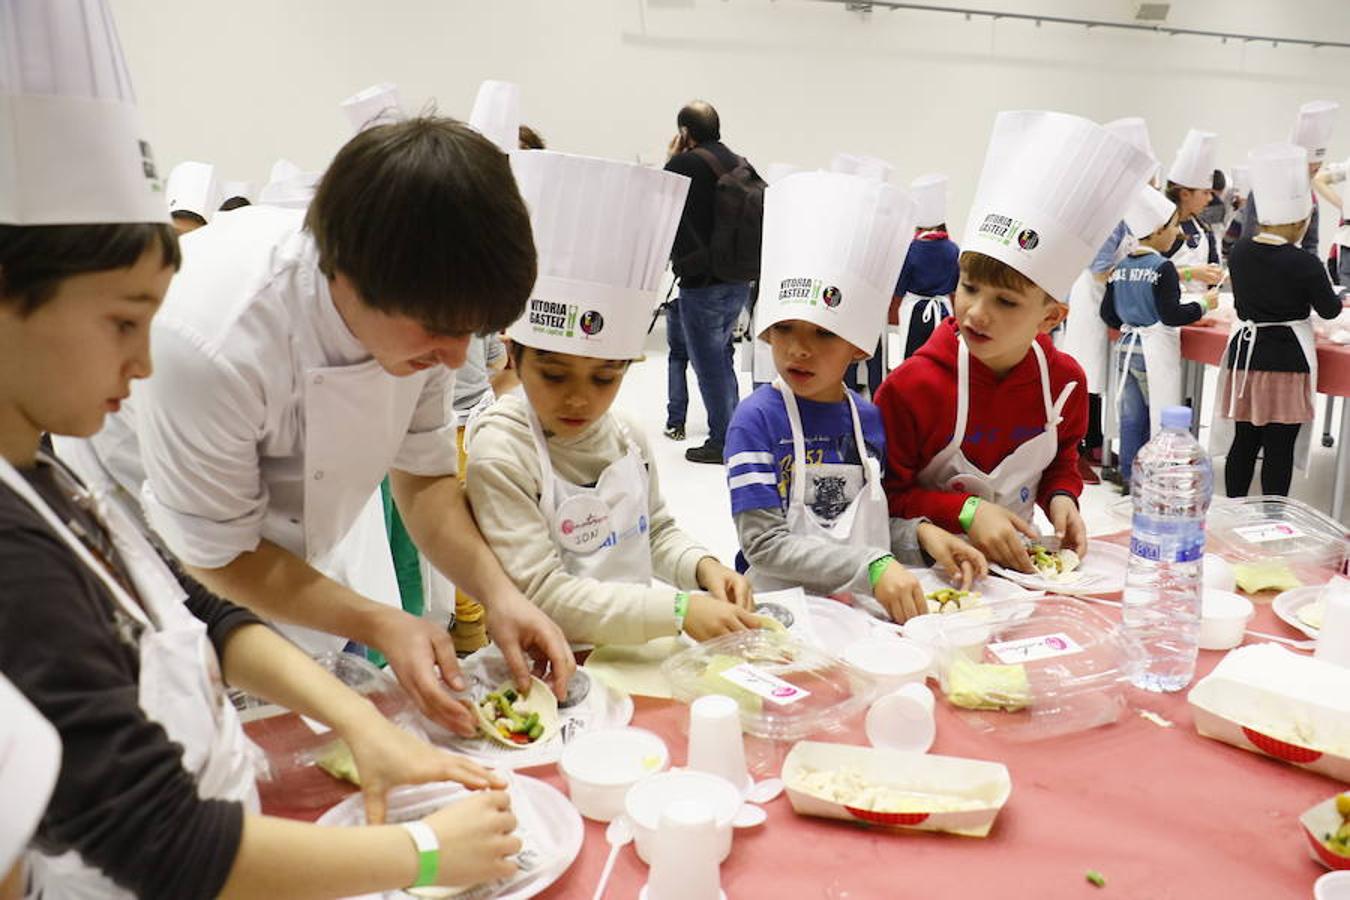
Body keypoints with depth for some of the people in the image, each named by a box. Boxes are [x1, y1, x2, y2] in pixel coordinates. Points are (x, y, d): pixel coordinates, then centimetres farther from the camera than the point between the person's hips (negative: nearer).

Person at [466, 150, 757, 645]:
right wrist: (678, 610, -23)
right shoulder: (501, 454, -15)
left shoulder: (624, 436, 4)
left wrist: (702, 566, -2)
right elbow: (539, 595, -19)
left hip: (638, 654, 6)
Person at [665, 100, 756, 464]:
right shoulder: (738, 164, 8)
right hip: (739, 280, 8)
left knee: (709, 361, 2)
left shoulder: (686, 165, -15)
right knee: (720, 354, 21)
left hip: (703, 283, -8)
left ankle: (721, 440, 9)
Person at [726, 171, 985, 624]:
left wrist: (921, 535, -4)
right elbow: (764, 543, -15)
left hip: (867, 606, 3)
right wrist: (871, 568, -23)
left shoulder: (870, 420, 5)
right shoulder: (756, 419, -10)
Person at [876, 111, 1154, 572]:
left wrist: (1060, 497, -4)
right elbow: (883, 496, -10)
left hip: (1017, 559, 2)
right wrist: (965, 513, -21)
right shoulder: (912, 385, -18)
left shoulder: (1065, 380, -4)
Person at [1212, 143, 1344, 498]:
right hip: (1287, 360, -5)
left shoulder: (1238, 253, 1)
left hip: (1245, 353, 5)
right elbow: (1329, 310, 0)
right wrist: (1337, 298, 22)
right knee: (1280, 450, 3)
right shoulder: (1304, 263, -13)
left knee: (1243, 443, 13)